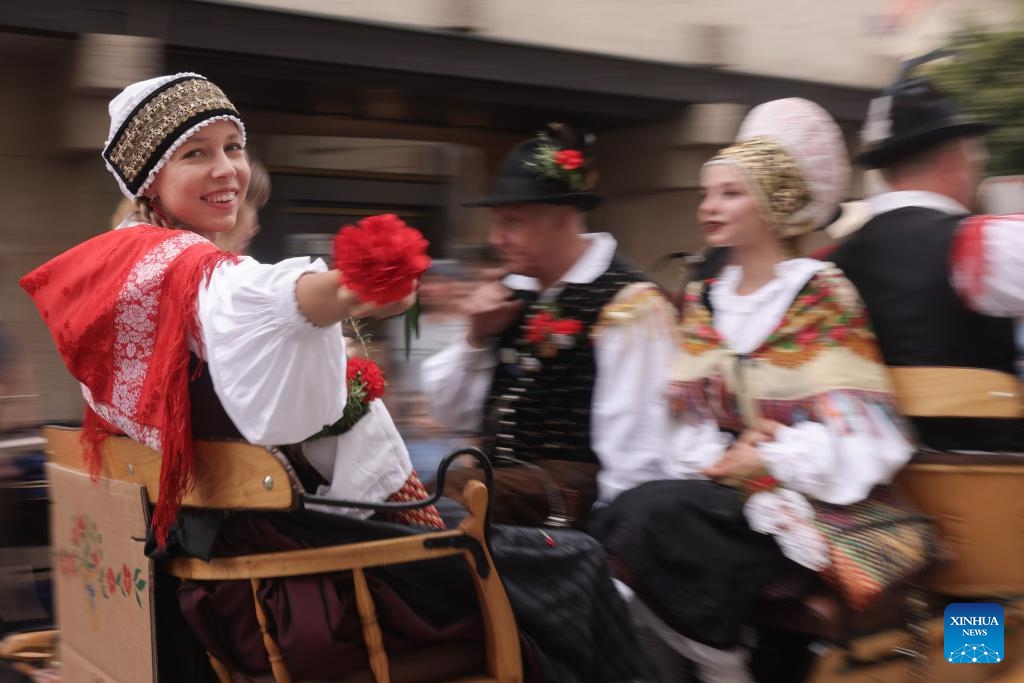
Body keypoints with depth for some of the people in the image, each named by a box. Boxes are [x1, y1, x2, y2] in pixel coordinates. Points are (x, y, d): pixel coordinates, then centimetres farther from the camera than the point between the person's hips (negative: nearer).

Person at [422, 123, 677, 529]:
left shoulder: (625, 302, -8)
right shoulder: (516, 292, 13)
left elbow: (633, 442, -12)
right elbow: (451, 414, 17)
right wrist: (476, 338, 4)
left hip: (574, 486, -7)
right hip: (500, 476, 7)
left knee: (446, 496, -30)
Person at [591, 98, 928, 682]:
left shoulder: (823, 295, -6)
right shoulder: (702, 301, 12)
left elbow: (854, 434, -12)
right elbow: (681, 419, 7)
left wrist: (761, 462, -12)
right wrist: (719, 458, -11)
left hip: (808, 500, -5)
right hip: (725, 491, 5)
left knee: (656, 511, -30)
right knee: (616, 522, -25)